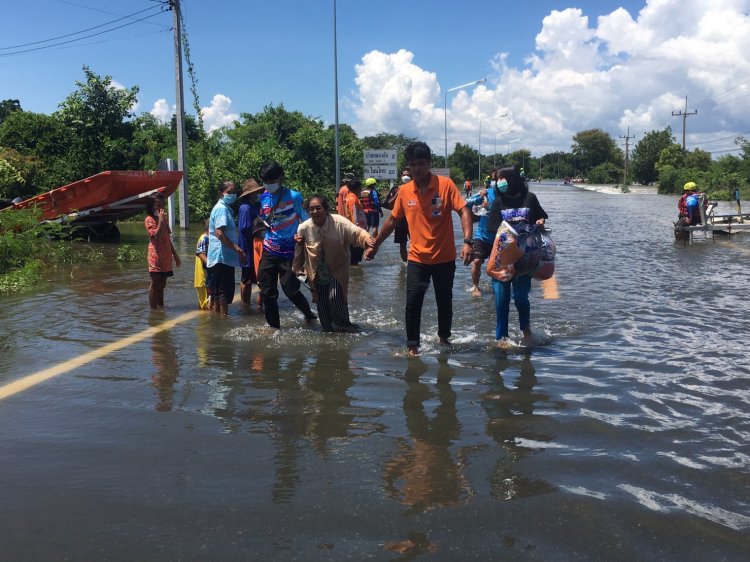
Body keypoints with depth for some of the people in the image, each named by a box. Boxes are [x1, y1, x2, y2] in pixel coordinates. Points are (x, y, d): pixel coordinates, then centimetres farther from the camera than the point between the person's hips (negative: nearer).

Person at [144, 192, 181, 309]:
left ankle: (161, 308, 19)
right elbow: (156, 235, -22)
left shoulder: (164, 218, 15)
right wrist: (161, 220, -22)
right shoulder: (149, 220, -7)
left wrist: (175, 255, 18)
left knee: (162, 284, 12)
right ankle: (153, 310, 4)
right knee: (155, 284, -2)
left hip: (166, 257, 7)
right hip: (156, 256, -7)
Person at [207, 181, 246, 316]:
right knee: (224, 292, -7)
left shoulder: (227, 208, 18)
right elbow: (219, 233, -23)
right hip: (222, 257, -10)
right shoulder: (221, 209, -12)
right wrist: (237, 248, -22)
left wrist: (237, 250, 20)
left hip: (226, 257, 10)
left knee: (219, 292, 14)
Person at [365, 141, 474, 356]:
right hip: (417, 257, 1)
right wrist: (375, 246, 16)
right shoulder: (404, 191, 0)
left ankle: (444, 337, 35)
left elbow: (464, 211, -15)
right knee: (413, 300, -9)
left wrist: (467, 242, -29)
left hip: (445, 257, -1)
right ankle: (412, 345, 4)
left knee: (445, 301, 13)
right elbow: (392, 220, 12)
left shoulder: (445, 184, -9)